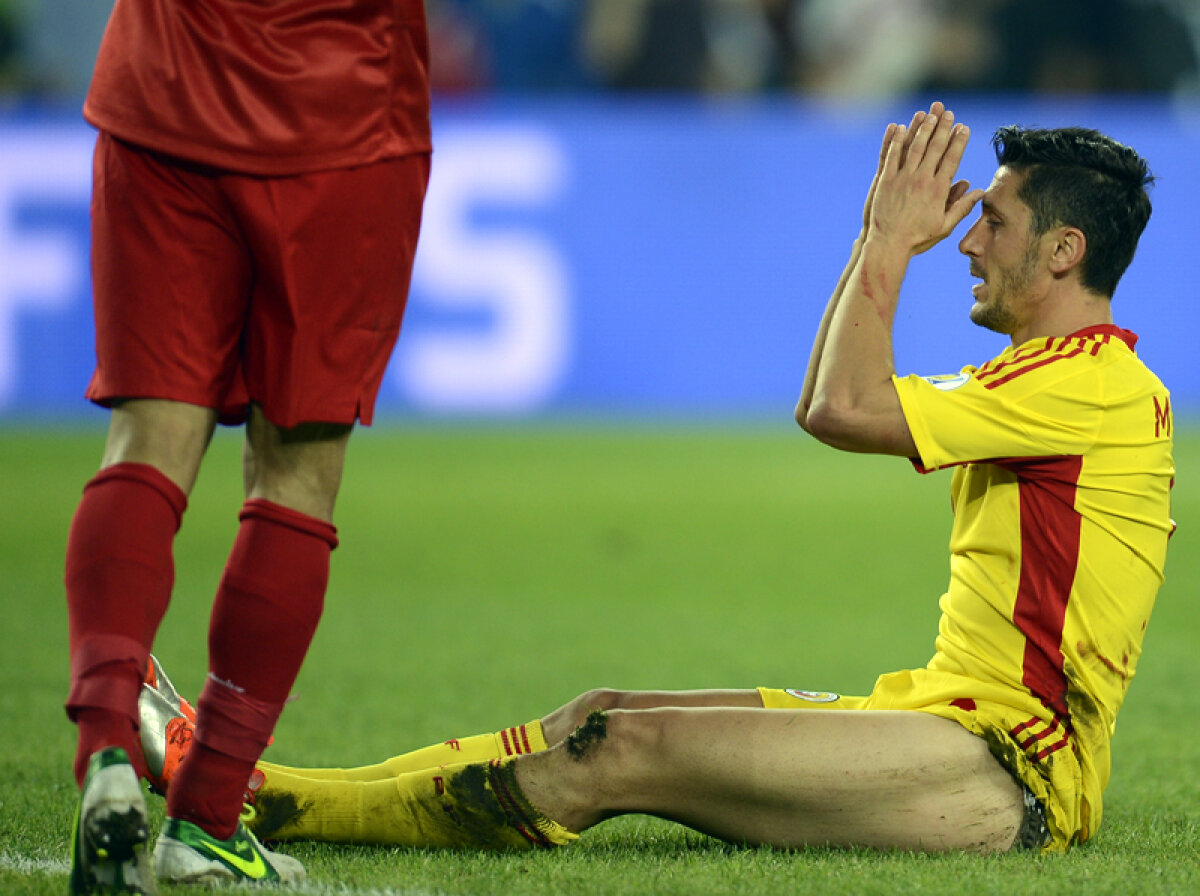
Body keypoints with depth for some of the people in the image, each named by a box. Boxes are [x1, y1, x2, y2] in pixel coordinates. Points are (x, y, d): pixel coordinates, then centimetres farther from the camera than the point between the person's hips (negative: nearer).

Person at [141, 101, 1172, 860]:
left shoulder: (1092, 381, -13)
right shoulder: (1057, 374, 20)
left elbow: (845, 409, -18)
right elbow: (826, 405, 30)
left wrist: (894, 243, -6)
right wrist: (881, 240, 23)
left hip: (1011, 774, -10)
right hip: (953, 710, 10)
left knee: (630, 747, -19)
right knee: (606, 720, 1)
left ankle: (249, 803, -19)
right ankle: (242, 776, -2)